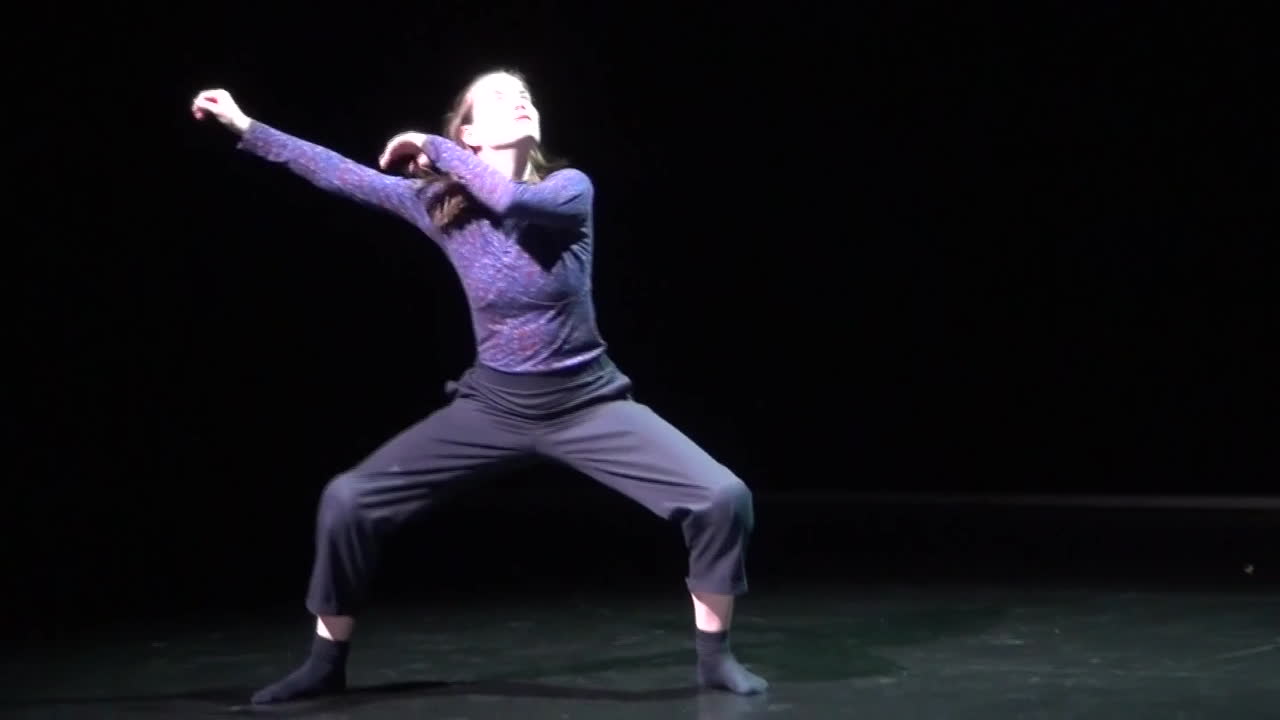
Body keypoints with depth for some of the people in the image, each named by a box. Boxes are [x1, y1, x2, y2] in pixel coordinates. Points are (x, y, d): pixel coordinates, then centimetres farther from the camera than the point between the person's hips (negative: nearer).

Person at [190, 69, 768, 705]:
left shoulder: (571, 188, -12)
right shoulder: (439, 203, -4)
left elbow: (514, 201, -33)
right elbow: (338, 172, 0)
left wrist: (434, 148, -19)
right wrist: (244, 126, 0)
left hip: (588, 404, -2)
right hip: (493, 405, 2)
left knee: (722, 498, -20)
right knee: (349, 500, -8)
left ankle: (713, 657, 1)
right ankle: (326, 664, 11)